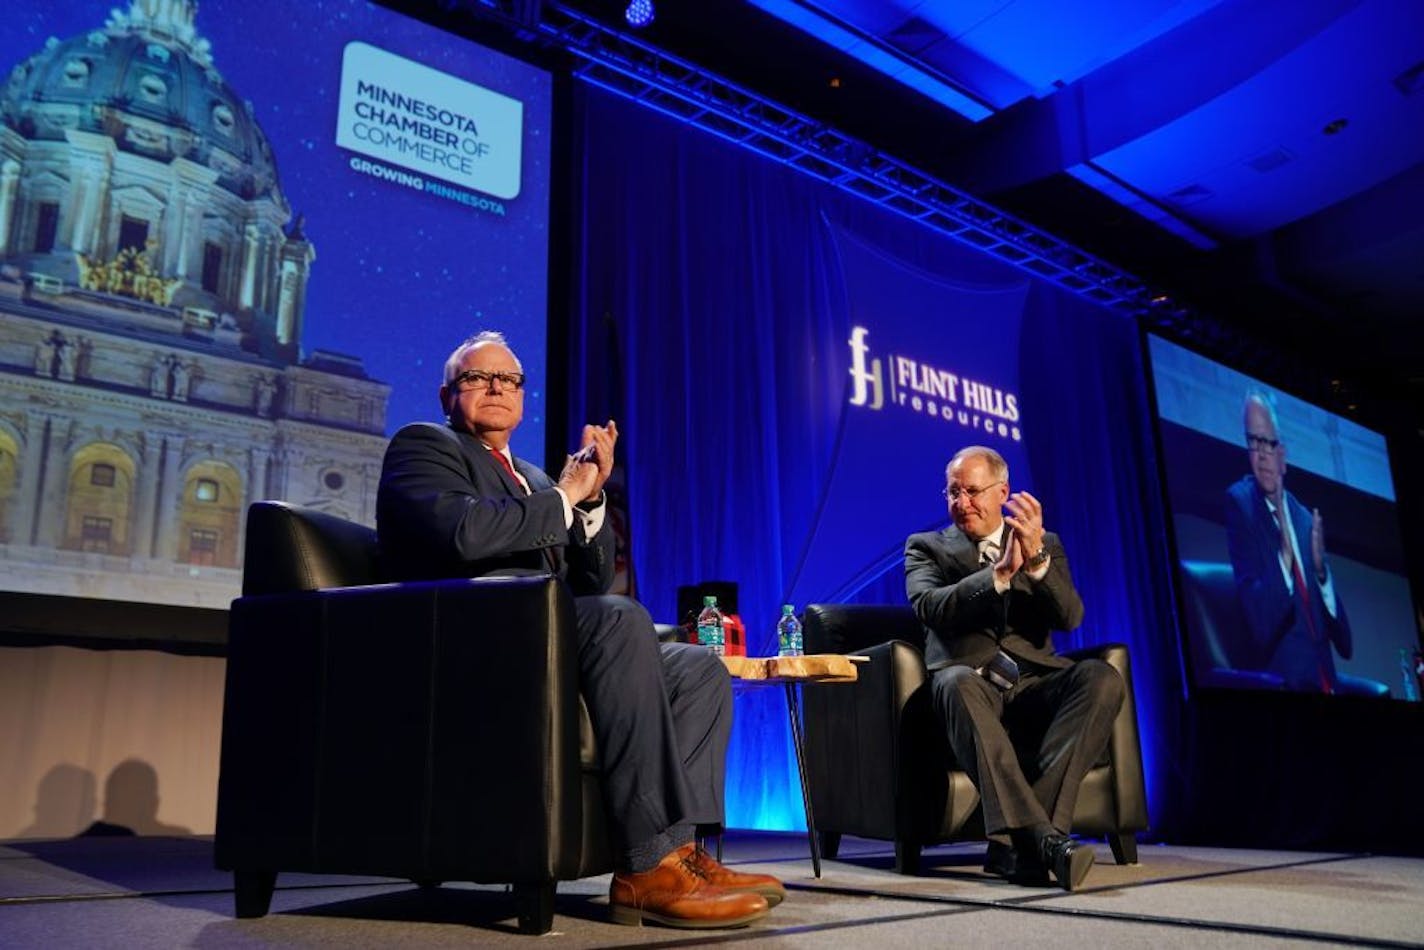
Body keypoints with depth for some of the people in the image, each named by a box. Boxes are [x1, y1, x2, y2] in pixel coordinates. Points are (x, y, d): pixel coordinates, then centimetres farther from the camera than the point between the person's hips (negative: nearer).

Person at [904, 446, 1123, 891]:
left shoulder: (1047, 545, 19)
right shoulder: (926, 547, 15)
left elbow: (1070, 618, 2)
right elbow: (929, 608, -7)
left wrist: (1036, 558, -15)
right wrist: (1000, 573, -18)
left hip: (1033, 682, 3)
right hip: (972, 682, -2)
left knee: (1102, 678, -29)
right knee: (958, 684, -38)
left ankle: (1013, 841, -35)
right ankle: (1041, 838, -46)